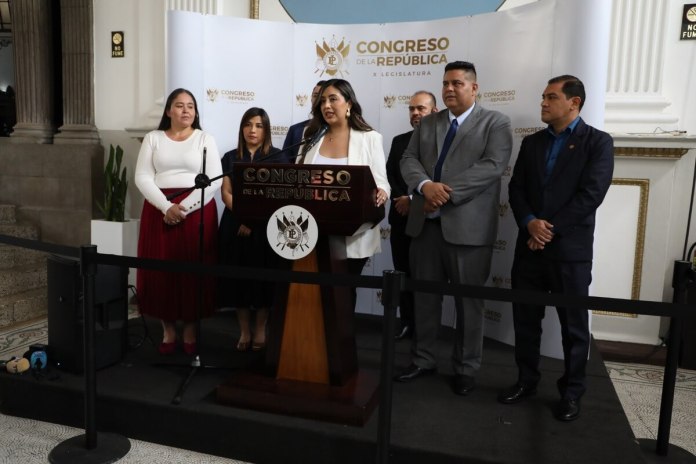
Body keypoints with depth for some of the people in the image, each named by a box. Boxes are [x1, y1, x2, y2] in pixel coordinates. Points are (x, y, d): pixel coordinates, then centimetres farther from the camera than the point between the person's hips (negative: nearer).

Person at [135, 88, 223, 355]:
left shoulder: (205, 139, 7)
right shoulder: (153, 138, 10)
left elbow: (214, 180, -4)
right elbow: (143, 178, 1)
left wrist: (185, 207, -14)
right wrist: (167, 206, -14)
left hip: (197, 211, -1)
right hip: (159, 210, 1)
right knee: (161, 270, 1)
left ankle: (190, 330, 13)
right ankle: (168, 330, 16)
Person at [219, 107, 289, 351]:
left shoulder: (278, 157, 2)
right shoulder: (231, 157, 10)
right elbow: (226, 193, 3)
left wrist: (254, 219, -14)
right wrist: (243, 217, -14)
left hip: (265, 227, -2)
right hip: (235, 225, 2)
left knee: (263, 277, 2)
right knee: (237, 277, 3)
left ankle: (260, 330, 16)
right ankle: (244, 331, 15)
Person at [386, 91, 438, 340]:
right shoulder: (399, 141, 15)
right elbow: (389, 176, 8)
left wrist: (414, 199, -14)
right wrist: (400, 198, -8)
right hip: (401, 217, 5)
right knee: (403, 272, 7)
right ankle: (408, 322, 18)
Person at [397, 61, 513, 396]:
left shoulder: (496, 123, 1)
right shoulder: (427, 123, 16)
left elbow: (493, 166, -13)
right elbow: (409, 160, 6)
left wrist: (446, 193, -19)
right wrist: (426, 185, -16)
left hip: (467, 225, -4)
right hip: (425, 223, 5)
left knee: (468, 300, 6)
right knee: (424, 296, 12)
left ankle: (466, 369, 22)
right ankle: (423, 360, 27)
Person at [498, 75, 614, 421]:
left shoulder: (597, 142, -2)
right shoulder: (531, 142, 13)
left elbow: (590, 195, -12)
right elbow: (516, 188, 6)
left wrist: (550, 229, -14)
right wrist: (530, 223, -12)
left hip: (570, 248, -4)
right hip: (529, 246, 5)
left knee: (574, 324, 7)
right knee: (525, 319, 10)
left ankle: (571, 392, 22)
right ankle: (526, 381, 26)